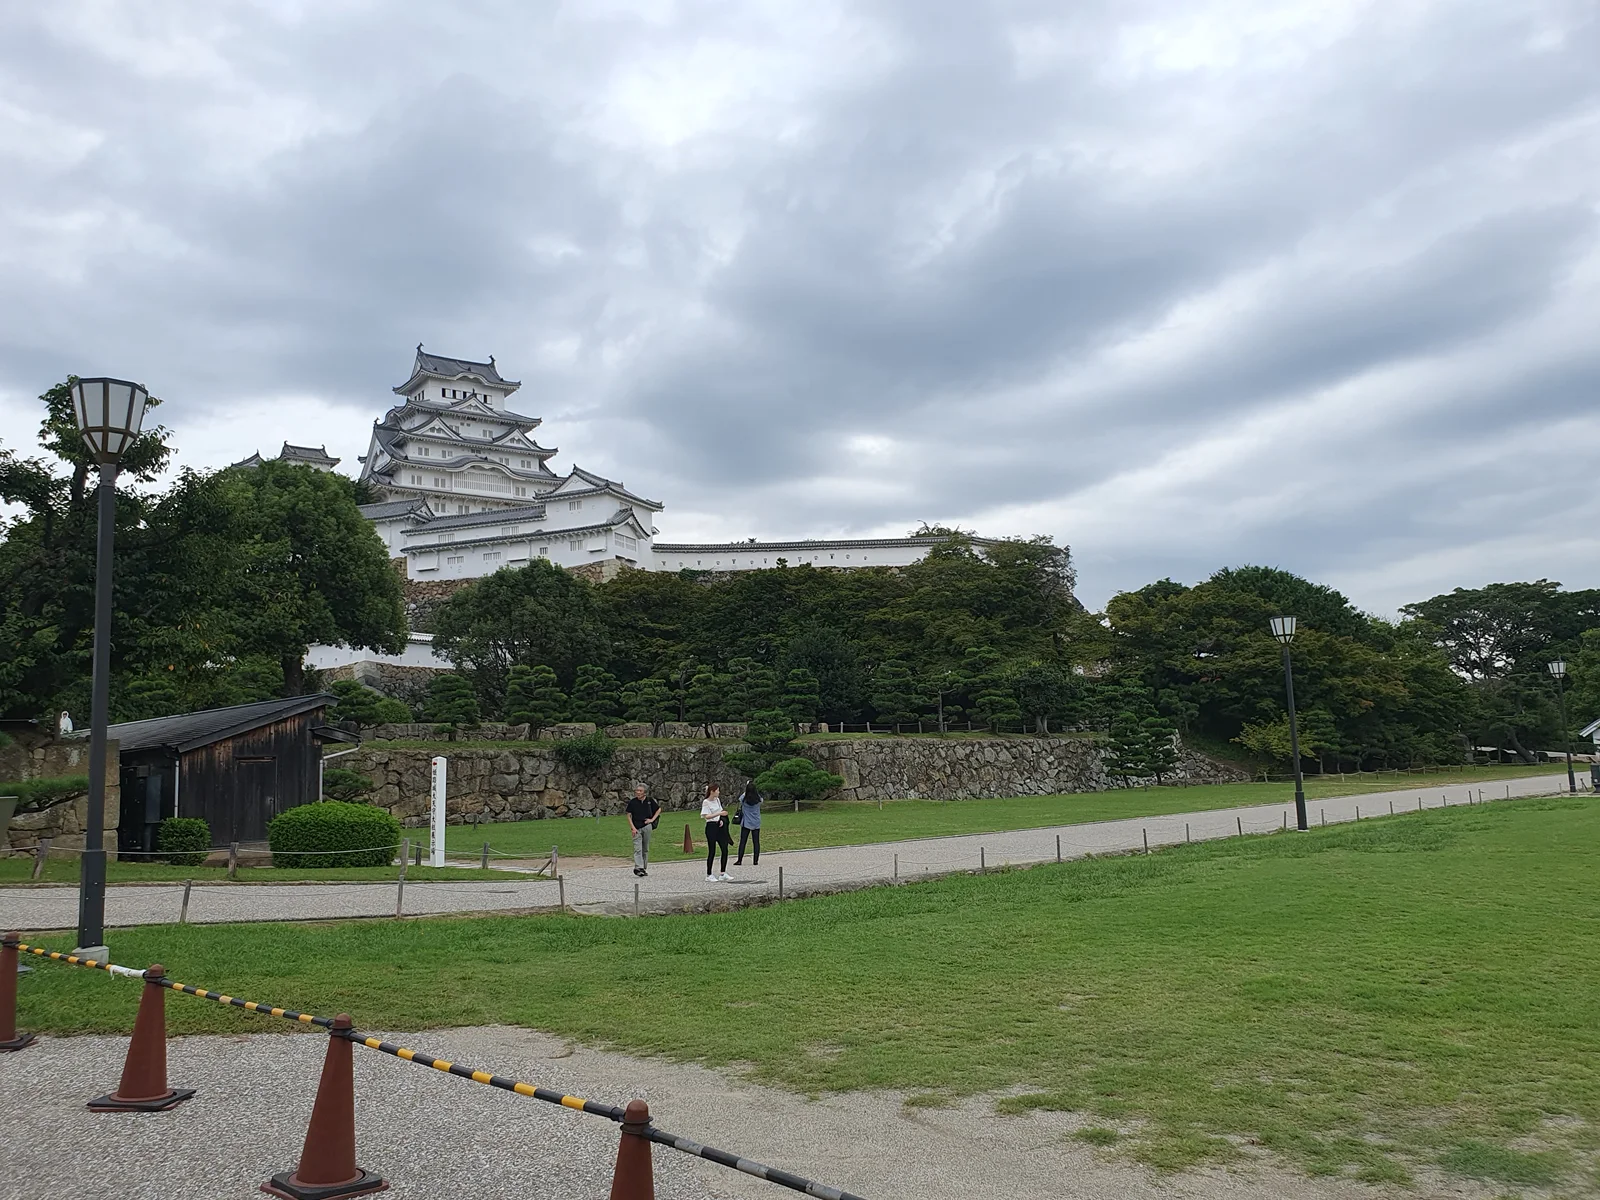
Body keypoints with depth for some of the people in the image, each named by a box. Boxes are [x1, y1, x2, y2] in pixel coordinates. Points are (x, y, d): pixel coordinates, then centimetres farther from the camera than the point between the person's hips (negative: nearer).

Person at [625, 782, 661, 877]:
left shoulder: (649, 801, 2)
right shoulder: (632, 802, -1)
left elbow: (659, 809, 15)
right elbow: (629, 816, 1)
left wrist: (652, 819, 4)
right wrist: (633, 828, -8)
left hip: (647, 827, 2)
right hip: (636, 828, -2)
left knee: (645, 849, 9)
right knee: (637, 848, -13)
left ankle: (644, 868, 18)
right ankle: (638, 867, -25)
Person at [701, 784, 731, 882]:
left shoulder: (717, 800, 11)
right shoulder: (706, 802, -12)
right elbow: (706, 816, -20)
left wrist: (721, 820, 4)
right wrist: (720, 813, -27)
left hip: (719, 827, 7)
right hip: (711, 827, -7)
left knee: (725, 850, 3)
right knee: (712, 852, -3)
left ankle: (723, 874, 9)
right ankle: (709, 875, 7)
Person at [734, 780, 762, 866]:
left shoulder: (743, 798, -12)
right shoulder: (758, 798, -7)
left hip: (746, 823, -2)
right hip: (756, 823, 2)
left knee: (742, 842, 3)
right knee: (756, 842, 5)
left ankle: (739, 861, 3)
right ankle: (756, 861, 6)